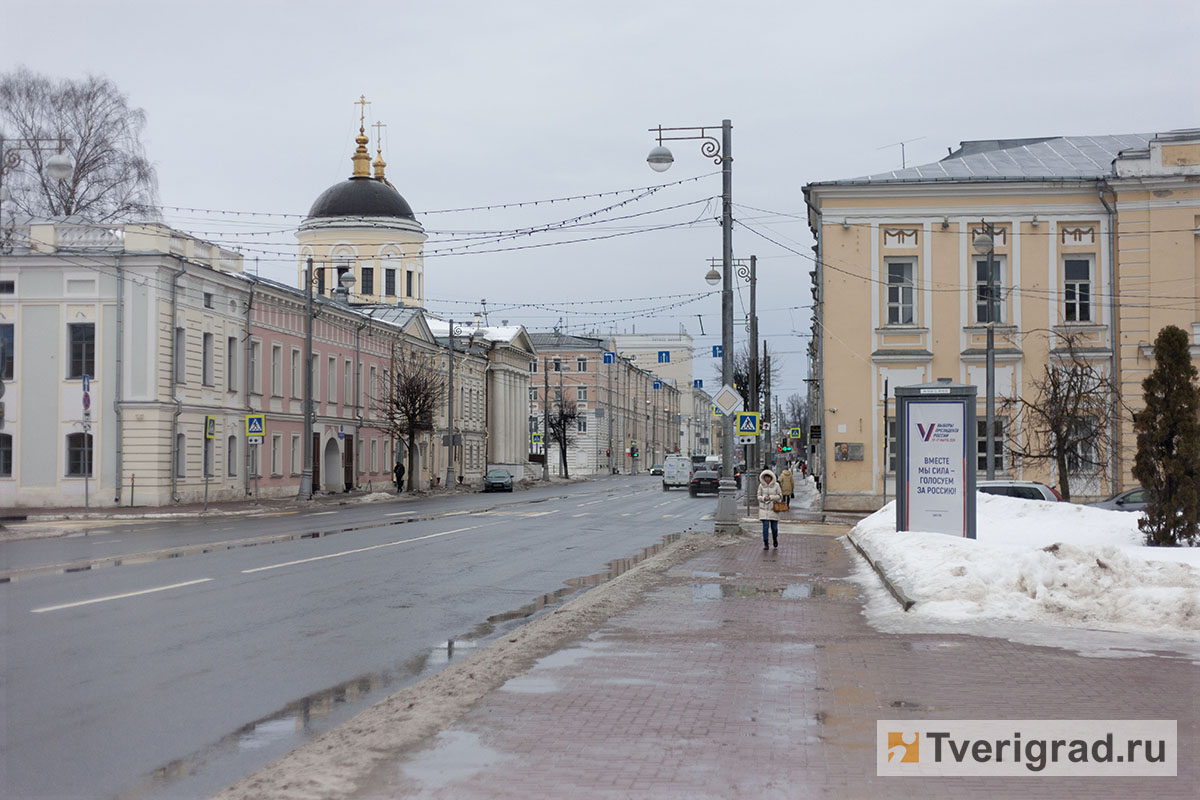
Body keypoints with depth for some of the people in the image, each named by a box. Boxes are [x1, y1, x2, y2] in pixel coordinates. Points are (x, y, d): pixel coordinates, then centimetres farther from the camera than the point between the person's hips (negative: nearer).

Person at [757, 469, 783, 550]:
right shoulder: (761, 485, 3)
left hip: (774, 509, 0)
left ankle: (776, 543, 28)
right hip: (764, 509, 1)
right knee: (765, 526, -9)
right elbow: (758, 496, 8)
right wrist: (763, 498, -14)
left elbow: (780, 496, 1)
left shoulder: (776, 485, -1)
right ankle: (766, 544, -3)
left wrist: (771, 497, -13)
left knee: (774, 527, 3)